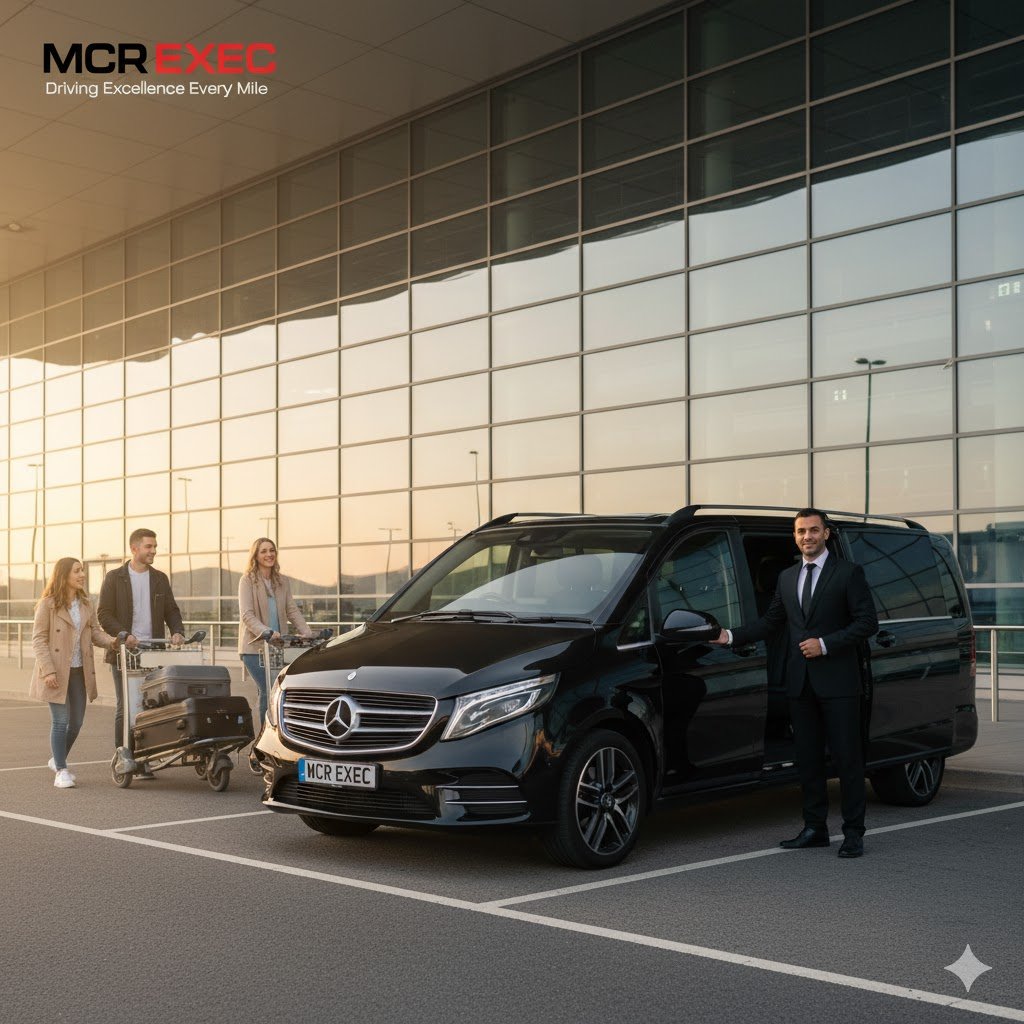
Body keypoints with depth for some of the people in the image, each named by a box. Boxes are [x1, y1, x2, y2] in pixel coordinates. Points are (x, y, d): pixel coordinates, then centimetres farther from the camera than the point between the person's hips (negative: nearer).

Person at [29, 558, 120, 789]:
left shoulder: (86, 604, 11)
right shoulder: (48, 604, -7)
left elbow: (95, 632, 6)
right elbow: (38, 639, -9)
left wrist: (111, 641, -15)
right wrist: (48, 670, -17)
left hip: (79, 671, 6)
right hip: (56, 672, -6)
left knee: (76, 722, 11)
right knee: (60, 721, -4)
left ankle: (57, 760, 33)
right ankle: (61, 771, 5)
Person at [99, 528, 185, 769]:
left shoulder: (160, 579, 13)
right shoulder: (114, 578, 2)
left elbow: (171, 611, 14)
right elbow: (104, 614, -3)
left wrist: (177, 631, -6)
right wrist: (124, 635, -18)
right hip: (124, 651, -3)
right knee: (125, 707, 0)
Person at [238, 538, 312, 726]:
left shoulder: (283, 582, 15)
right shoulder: (248, 580, -2)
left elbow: (292, 610, 10)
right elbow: (246, 614, -12)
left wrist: (306, 632, -7)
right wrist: (266, 632, -27)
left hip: (275, 646, 5)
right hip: (253, 647, -5)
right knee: (268, 691, -14)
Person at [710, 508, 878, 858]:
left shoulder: (848, 573, -2)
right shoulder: (787, 578, 15)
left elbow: (867, 622, -7)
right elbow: (770, 622, 18)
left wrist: (825, 644, -14)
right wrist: (731, 635, 6)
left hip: (837, 682, -5)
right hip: (800, 683, 5)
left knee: (847, 757, -1)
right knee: (807, 758, 10)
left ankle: (853, 833, 6)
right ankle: (815, 828, 18)